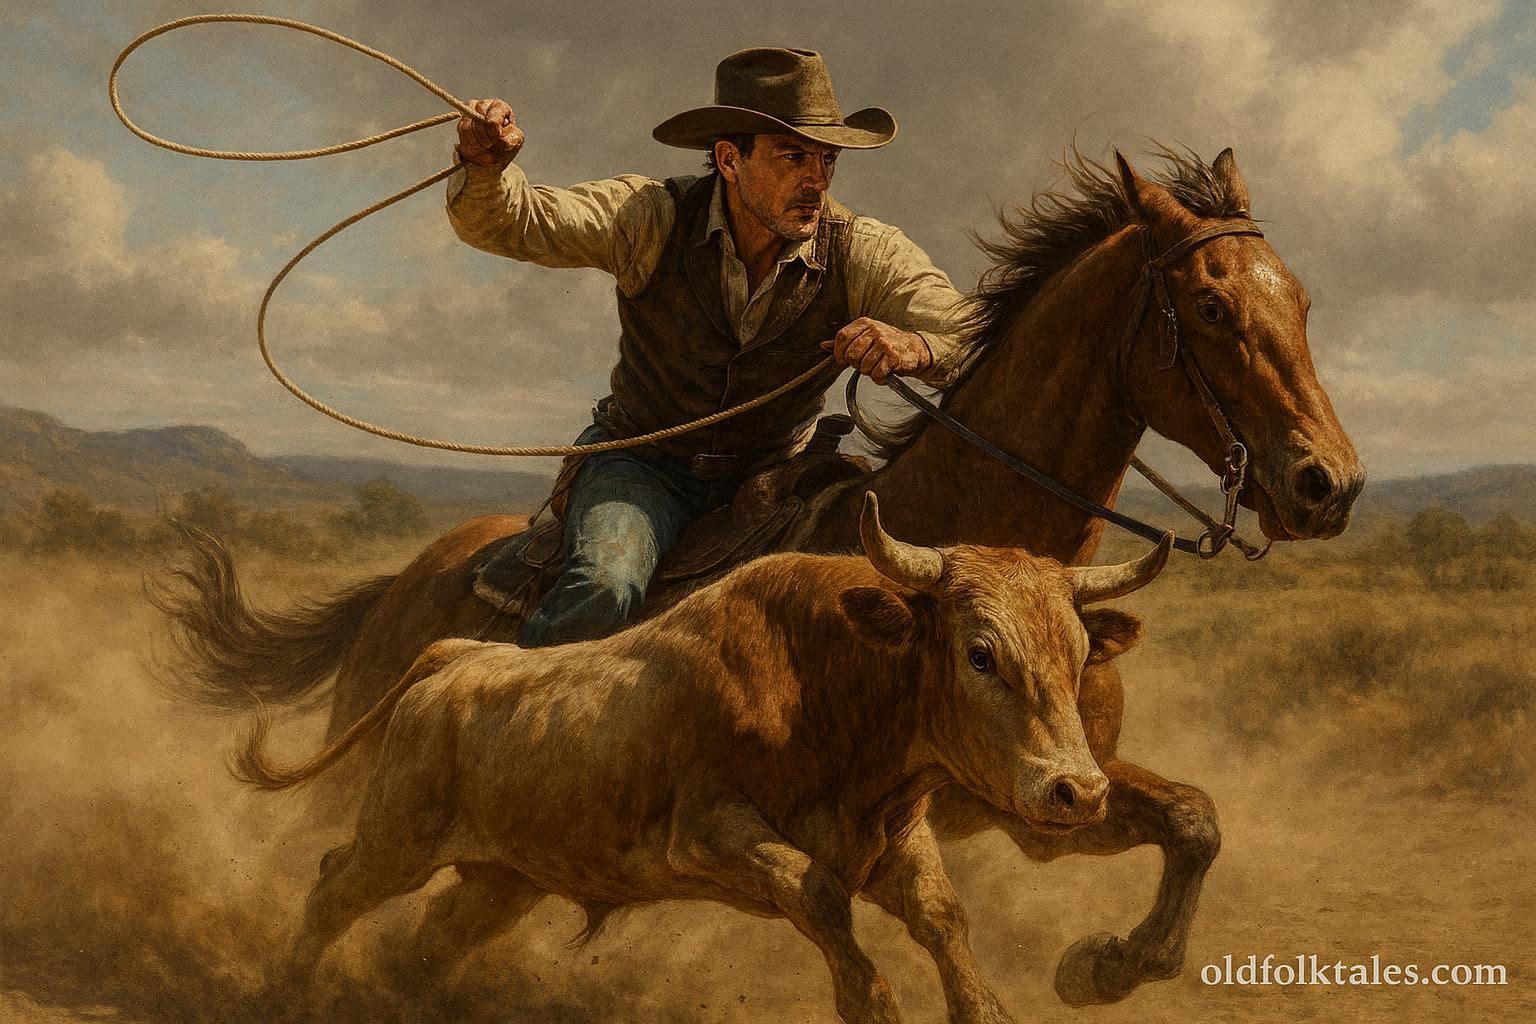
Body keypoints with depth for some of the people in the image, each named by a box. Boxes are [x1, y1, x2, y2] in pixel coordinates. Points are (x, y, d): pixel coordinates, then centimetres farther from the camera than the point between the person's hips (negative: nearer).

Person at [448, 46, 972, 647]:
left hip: (774, 478, 2)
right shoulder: (651, 219, -14)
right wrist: (486, 166, -41)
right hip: (642, 462, -2)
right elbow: (509, 222, -17)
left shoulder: (866, 255, -13)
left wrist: (916, 348, -46)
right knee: (603, 589, -30)